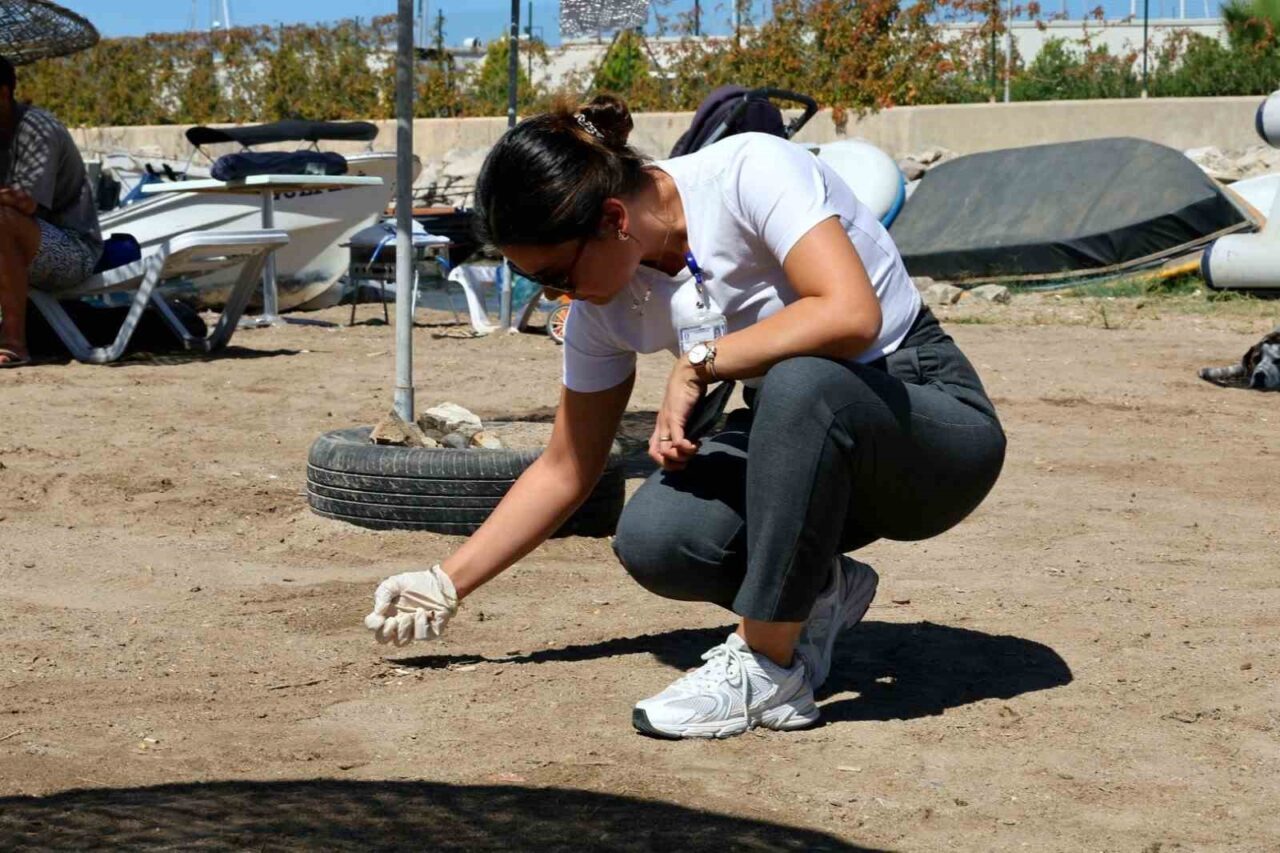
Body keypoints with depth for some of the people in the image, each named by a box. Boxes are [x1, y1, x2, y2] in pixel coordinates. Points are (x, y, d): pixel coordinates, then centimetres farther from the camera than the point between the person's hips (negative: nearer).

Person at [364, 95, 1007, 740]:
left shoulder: (752, 171, -22)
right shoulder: (605, 305, -3)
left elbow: (852, 315, -36)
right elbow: (565, 471, 6)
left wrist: (698, 362, -26)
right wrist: (446, 585, 5)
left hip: (930, 411, -5)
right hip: (800, 441, 6)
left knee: (801, 382, -39)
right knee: (652, 538, -23)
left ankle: (768, 667, -24)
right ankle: (812, 596, 7)